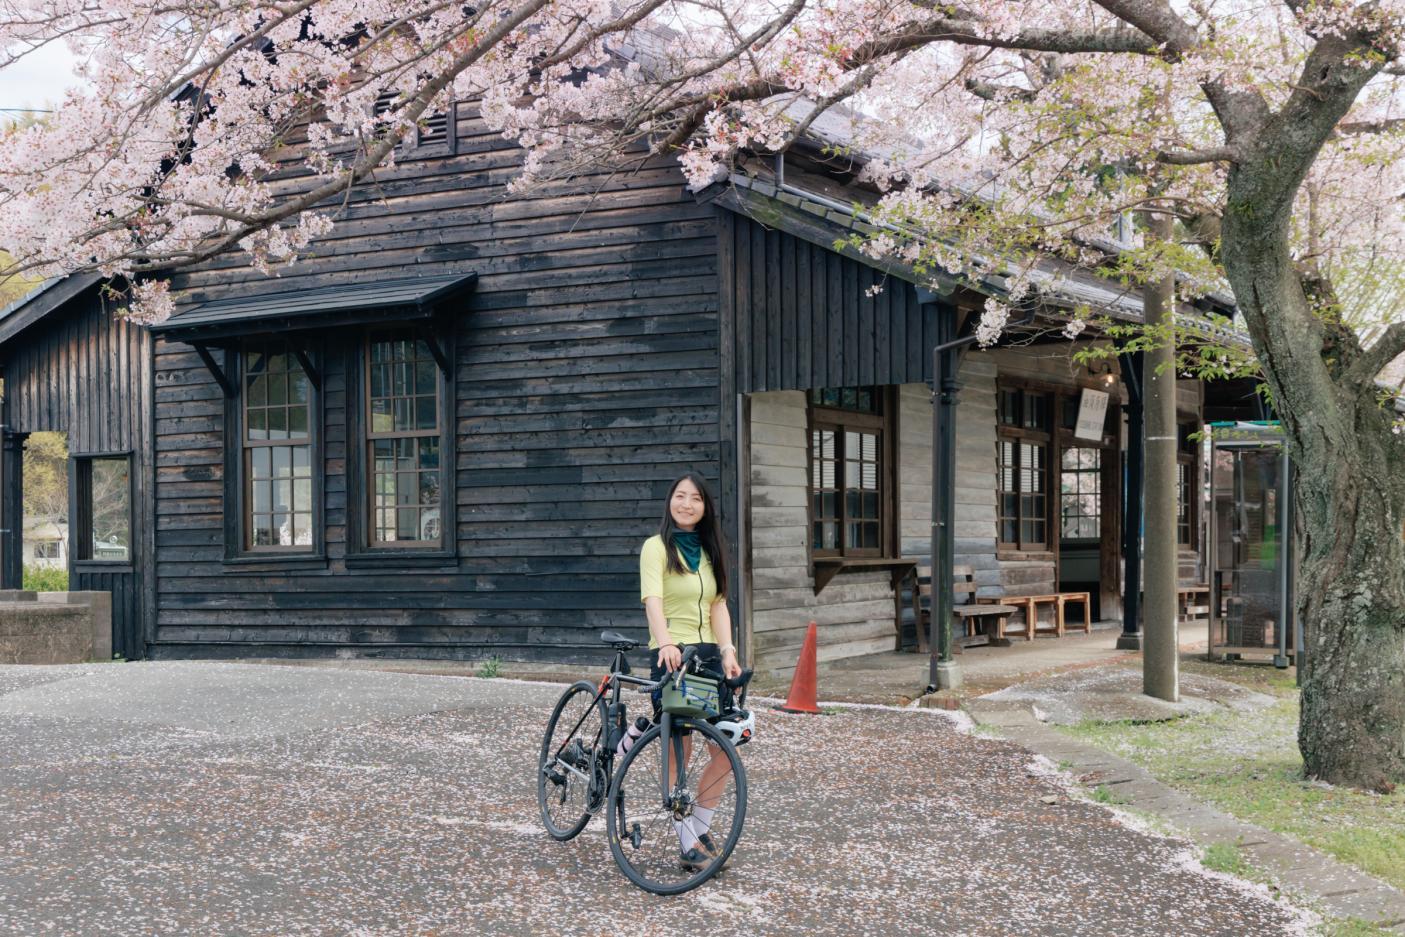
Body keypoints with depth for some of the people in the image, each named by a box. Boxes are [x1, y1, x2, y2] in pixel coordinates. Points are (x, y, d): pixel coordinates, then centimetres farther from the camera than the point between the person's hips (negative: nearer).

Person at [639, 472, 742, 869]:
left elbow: (719, 606, 10)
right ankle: (687, 842, 8)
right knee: (678, 754, -2)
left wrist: (727, 651, -5)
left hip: (709, 656, 6)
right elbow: (652, 599, -20)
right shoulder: (657, 547, -4)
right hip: (671, 657, -6)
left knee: (725, 749, -1)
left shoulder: (710, 550, 15)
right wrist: (665, 642, -36)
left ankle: (700, 828, 17)